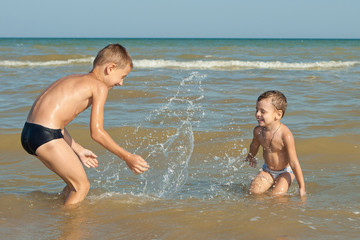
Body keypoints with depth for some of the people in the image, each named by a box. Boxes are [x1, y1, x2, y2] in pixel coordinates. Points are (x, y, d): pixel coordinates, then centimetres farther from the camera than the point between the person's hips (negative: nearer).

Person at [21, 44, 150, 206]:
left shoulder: (76, 79, 24)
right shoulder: (100, 87, -2)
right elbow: (97, 132, -9)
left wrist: (78, 150, 30)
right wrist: (127, 157, -3)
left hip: (28, 133, 9)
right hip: (46, 136, -9)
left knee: (74, 183, 22)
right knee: (82, 186, 2)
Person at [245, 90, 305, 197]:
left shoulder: (285, 135, -30)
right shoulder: (258, 131, -13)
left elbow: (294, 163, -25)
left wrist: (302, 187, -21)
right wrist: (250, 157, 35)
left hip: (285, 172, -4)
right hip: (267, 171, 4)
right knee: (253, 191, -15)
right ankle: (271, 184, 14)